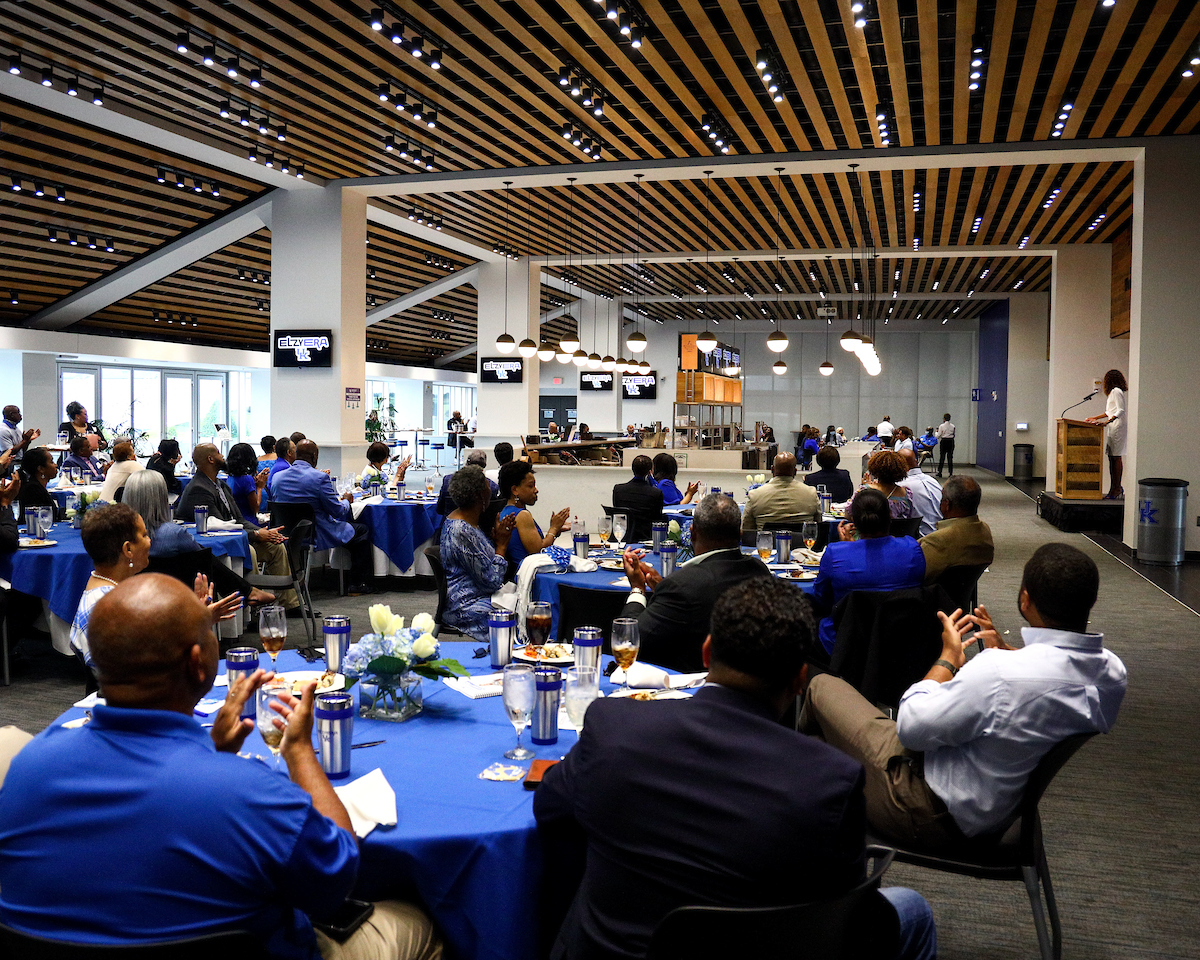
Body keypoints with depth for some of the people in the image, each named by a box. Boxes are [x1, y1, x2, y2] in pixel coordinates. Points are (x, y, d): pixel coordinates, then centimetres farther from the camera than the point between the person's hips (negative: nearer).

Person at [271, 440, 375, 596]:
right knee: (363, 530, 15)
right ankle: (358, 584, 16)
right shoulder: (320, 478, -19)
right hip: (317, 536, -7)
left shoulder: (277, 477, 0)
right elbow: (338, 511, -15)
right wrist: (346, 500, 8)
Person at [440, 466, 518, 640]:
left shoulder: (458, 518, 8)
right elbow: (492, 581, -21)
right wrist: (502, 544, -10)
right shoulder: (463, 532, -24)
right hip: (469, 609, -11)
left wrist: (496, 536, 1)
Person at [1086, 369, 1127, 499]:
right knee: (1112, 458, 7)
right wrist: (1095, 418, 31)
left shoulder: (1116, 391, -9)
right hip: (1112, 428, 10)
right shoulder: (1114, 392, 20)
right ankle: (1114, 488, 8)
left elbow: (1121, 411, -18)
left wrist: (1107, 421, -26)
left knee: (1116, 457, -9)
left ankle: (1117, 488, -9)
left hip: (1117, 427, -10)